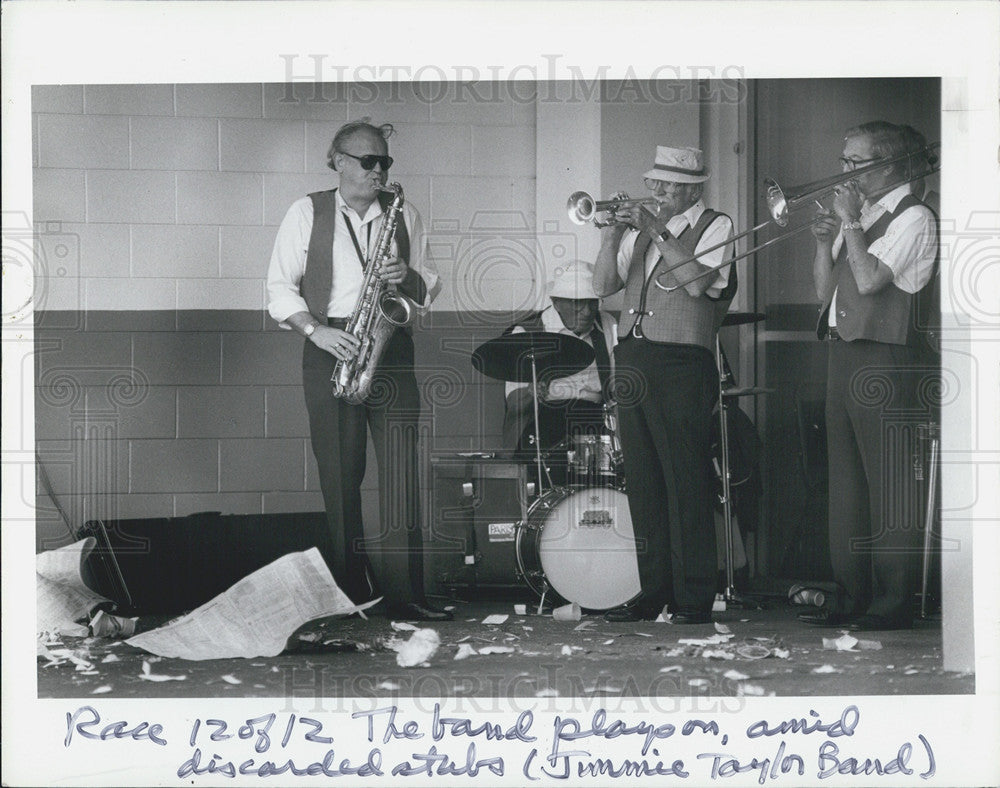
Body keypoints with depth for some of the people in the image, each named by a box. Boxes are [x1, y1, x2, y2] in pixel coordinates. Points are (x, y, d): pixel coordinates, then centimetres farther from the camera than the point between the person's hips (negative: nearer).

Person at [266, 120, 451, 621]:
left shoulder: (402, 215, 13)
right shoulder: (307, 213, 6)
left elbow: (428, 289, 17)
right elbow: (280, 287, 3)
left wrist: (408, 276, -6)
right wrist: (316, 330, -12)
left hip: (391, 348, 2)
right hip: (330, 351, -1)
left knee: (400, 473, -8)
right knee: (340, 477, -2)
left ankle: (404, 594, -9)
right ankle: (350, 593, 5)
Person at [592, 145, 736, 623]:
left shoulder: (716, 226, 2)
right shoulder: (640, 230, 19)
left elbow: (698, 280, -15)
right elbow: (603, 286, 12)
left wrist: (655, 231, -14)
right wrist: (614, 233, -1)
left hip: (681, 366, -6)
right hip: (632, 363, 6)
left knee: (686, 485, -7)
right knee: (643, 484, 7)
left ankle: (694, 597, -3)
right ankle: (653, 590, 13)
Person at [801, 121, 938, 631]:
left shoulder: (913, 218, -7)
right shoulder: (860, 216, 18)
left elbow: (869, 280, -19)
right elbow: (825, 291, 18)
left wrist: (851, 223, -10)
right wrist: (825, 239, 3)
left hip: (885, 358, -9)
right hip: (842, 354, 9)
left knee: (889, 484, -8)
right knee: (846, 479, 9)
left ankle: (893, 603, -7)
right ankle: (849, 596, 14)